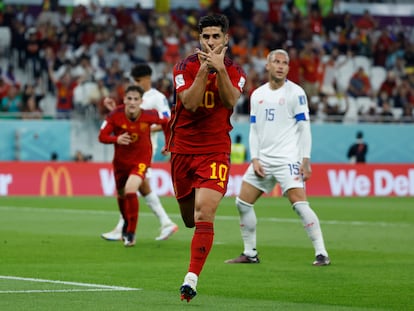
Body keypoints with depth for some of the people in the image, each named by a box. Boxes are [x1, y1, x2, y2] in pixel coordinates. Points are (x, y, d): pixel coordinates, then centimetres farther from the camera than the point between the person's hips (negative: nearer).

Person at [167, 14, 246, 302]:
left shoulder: (235, 70, 0)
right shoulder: (185, 67, -2)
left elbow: (231, 100, -19)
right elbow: (190, 103, -17)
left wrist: (219, 68, -28)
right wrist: (204, 69, -23)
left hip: (216, 151, -2)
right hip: (183, 149, 2)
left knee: (204, 214, -19)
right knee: (189, 219, 11)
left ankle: (192, 279, -21)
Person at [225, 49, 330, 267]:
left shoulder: (295, 92, -4)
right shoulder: (257, 95, 12)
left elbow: (304, 128, -6)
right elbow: (254, 130, 13)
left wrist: (306, 160, -12)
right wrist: (254, 159, 1)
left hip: (287, 159, -6)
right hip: (263, 160, 6)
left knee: (300, 204, -18)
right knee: (242, 203, 4)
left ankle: (321, 254, -14)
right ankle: (250, 253, 16)